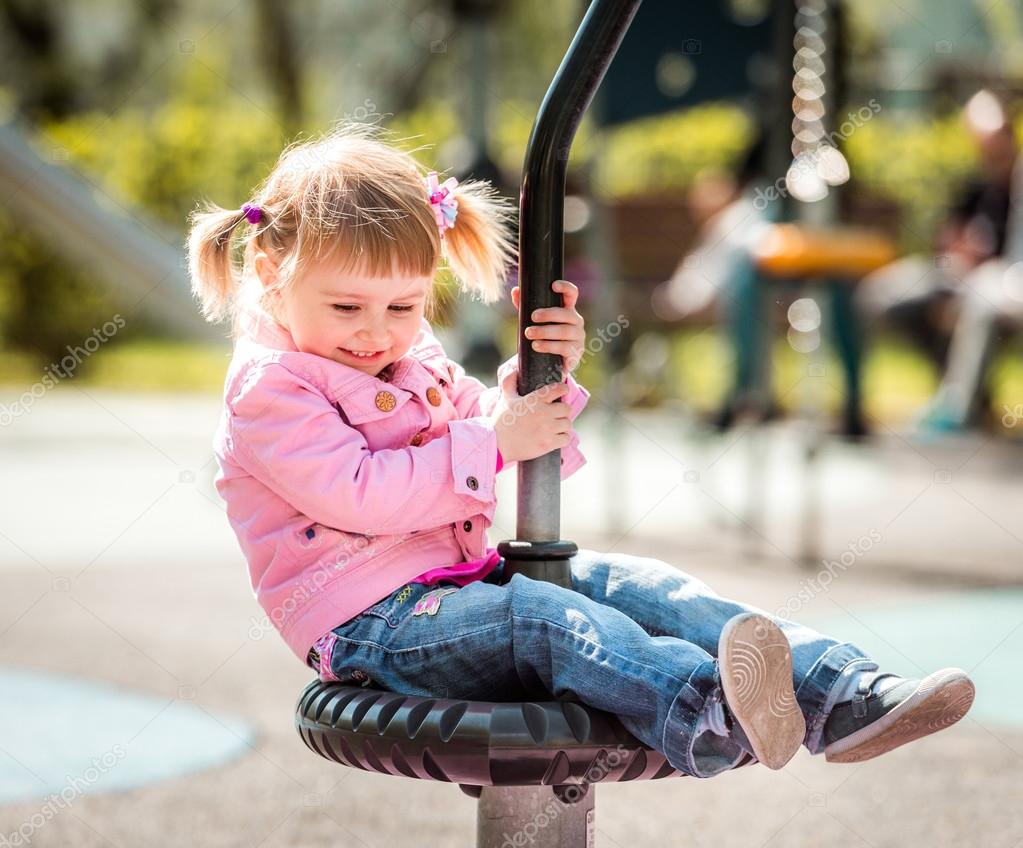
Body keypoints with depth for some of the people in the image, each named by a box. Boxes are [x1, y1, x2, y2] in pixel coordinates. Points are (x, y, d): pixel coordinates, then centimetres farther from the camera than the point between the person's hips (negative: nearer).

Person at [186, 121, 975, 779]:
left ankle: (845, 698, -24)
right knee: (539, 615, -35)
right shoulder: (270, 388, -10)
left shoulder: (417, 365, 19)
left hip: (464, 576, 9)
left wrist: (545, 374, -1)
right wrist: (492, 441, -20)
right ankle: (707, 718, -65)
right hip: (373, 623, -9)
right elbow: (356, 493, -22)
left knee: (636, 584, -11)